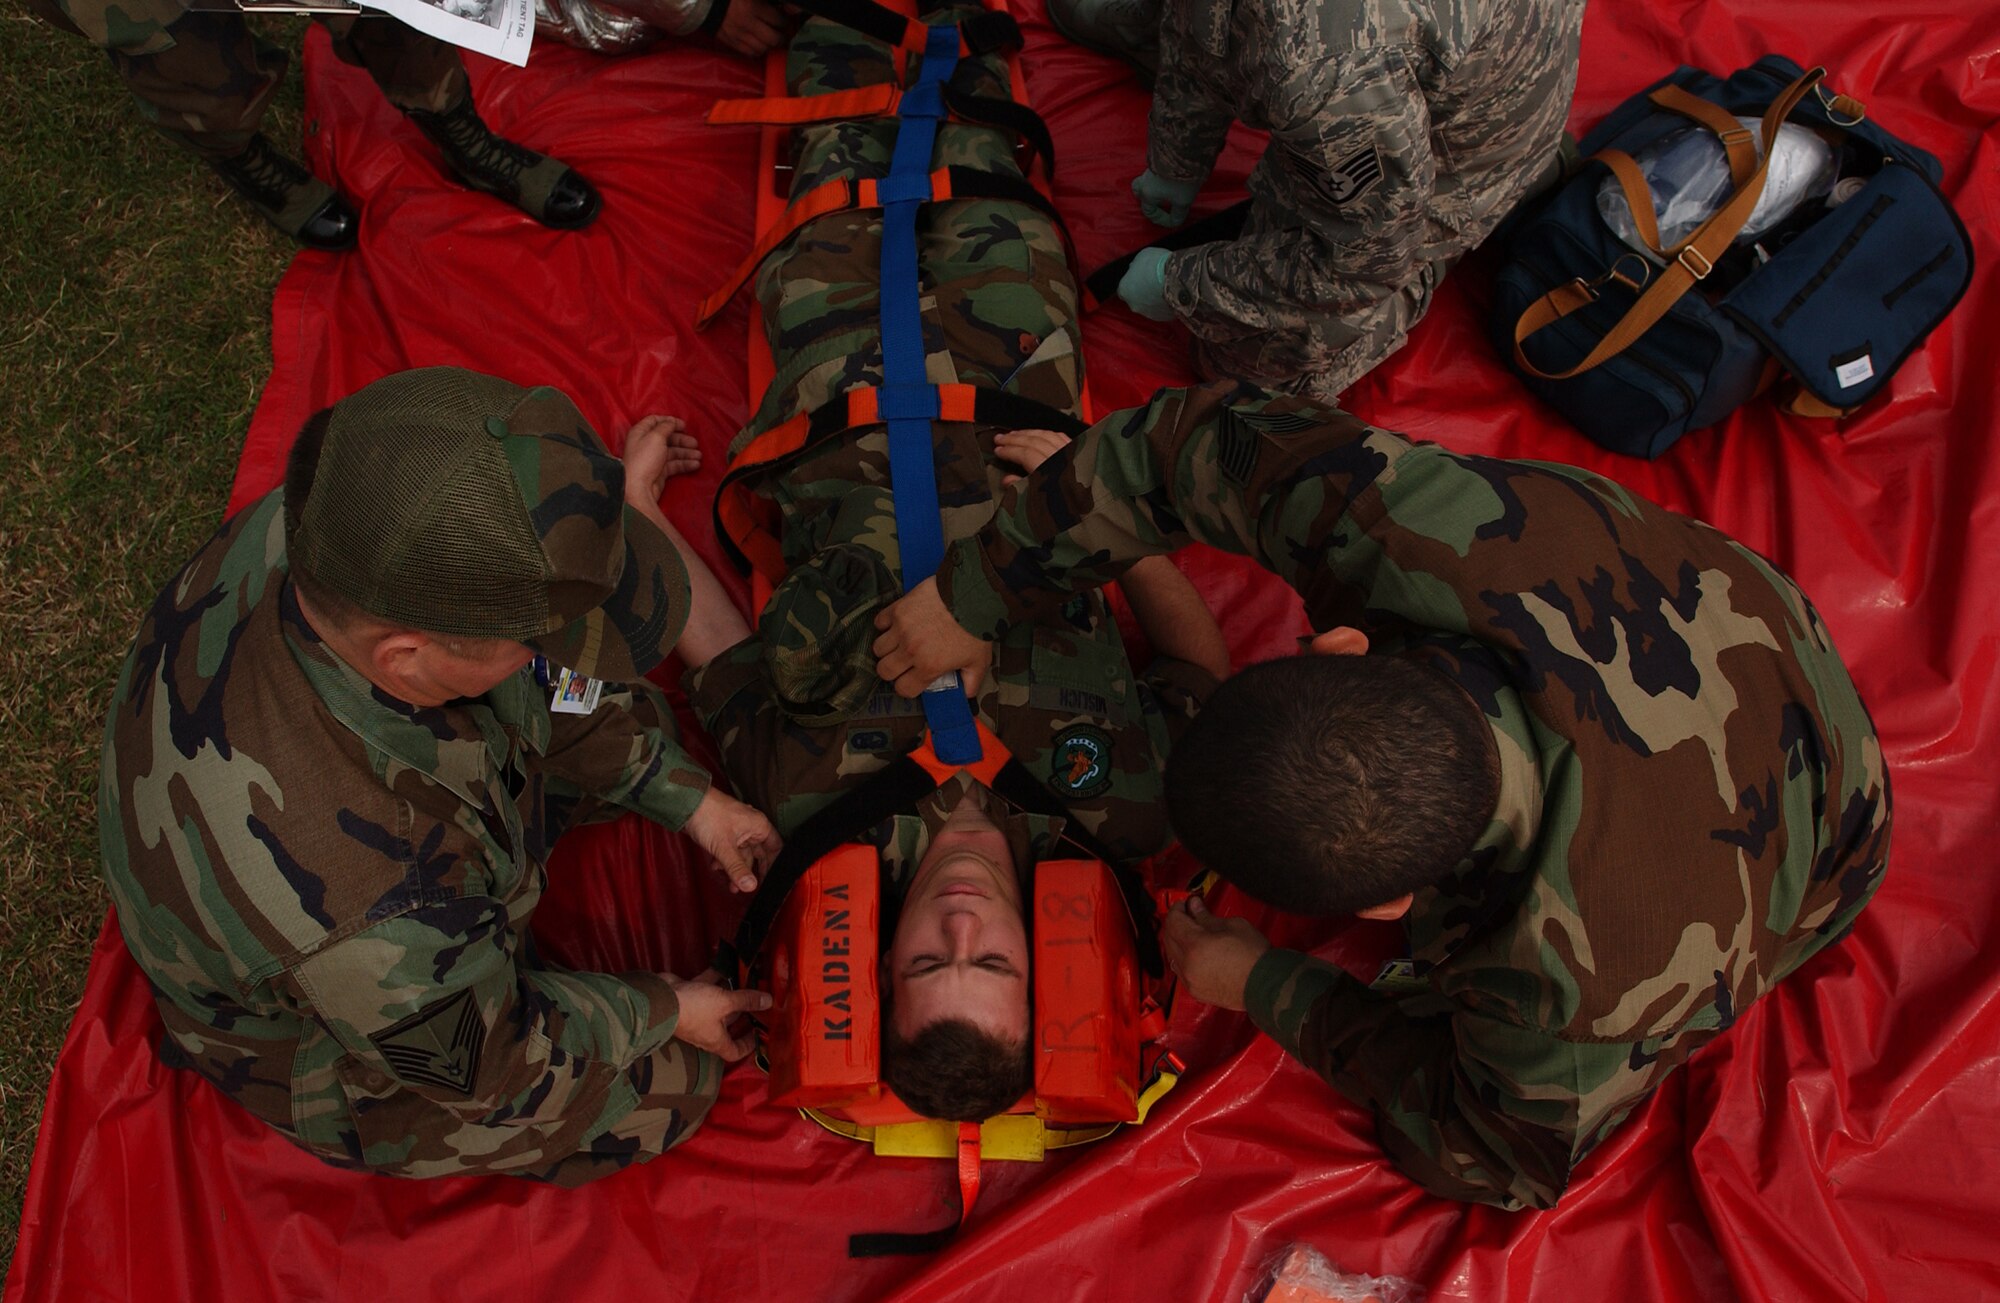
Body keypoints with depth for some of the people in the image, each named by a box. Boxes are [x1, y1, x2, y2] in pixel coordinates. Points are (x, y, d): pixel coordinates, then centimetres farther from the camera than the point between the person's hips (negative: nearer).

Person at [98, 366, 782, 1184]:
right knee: (676, 1083, 5)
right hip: (345, 1063, -5)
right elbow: (493, 1065, -24)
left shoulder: (315, 531, -30)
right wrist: (665, 1013, -8)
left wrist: (688, 796, -5)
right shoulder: (374, 917, -48)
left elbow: (533, 688, -9)